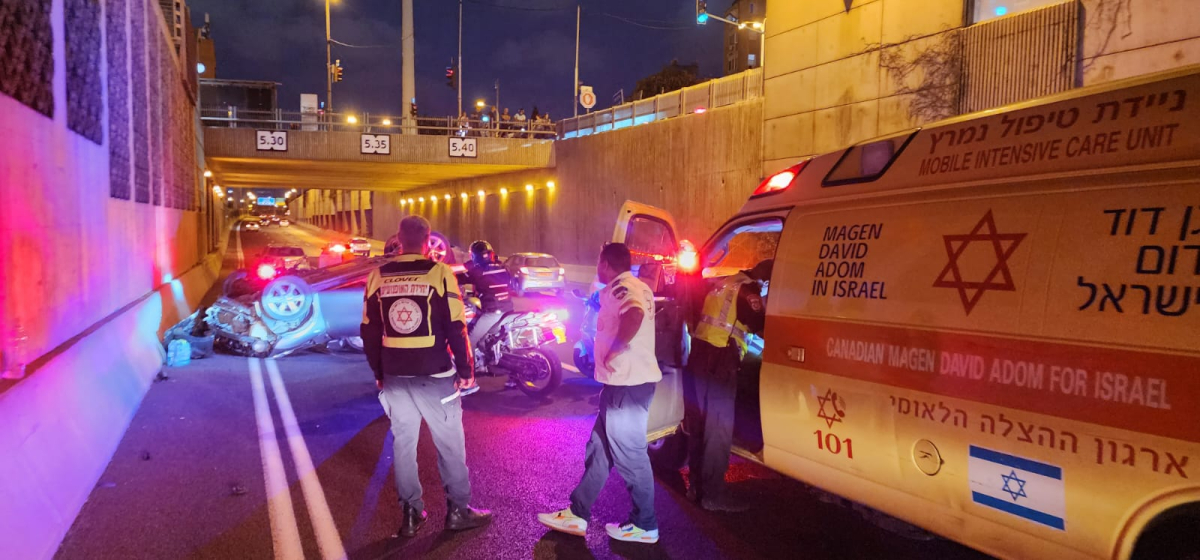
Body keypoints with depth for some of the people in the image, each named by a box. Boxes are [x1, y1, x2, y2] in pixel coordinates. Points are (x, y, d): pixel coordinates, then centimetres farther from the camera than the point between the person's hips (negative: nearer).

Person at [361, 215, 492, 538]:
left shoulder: (378, 277, 3)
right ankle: (458, 511, 16)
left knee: (403, 443, 13)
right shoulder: (439, 273, -10)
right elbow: (456, 328, -11)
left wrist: (379, 372, 19)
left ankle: (411, 514, 20)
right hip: (435, 376, -4)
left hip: (394, 377, 4)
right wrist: (466, 370, -1)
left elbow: (369, 332, 8)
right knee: (450, 444, 8)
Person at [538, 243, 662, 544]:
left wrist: (613, 350, -28)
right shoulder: (631, 288, 17)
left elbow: (634, 314, -36)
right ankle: (577, 514, 22)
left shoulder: (621, 287, -15)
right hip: (623, 382, 11)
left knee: (629, 454, 0)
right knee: (600, 448, 14)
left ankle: (645, 525, 13)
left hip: (628, 383, -11)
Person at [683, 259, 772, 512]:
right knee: (718, 428, -3)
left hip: (700, 353, 9)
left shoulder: (723, 283, 18)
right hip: (720, 361, -9)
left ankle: (696, 485, 25)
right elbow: (762, 326, -10)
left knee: (700, 423, 16)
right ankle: (713, 495, 0)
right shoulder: (748, 290, -8)